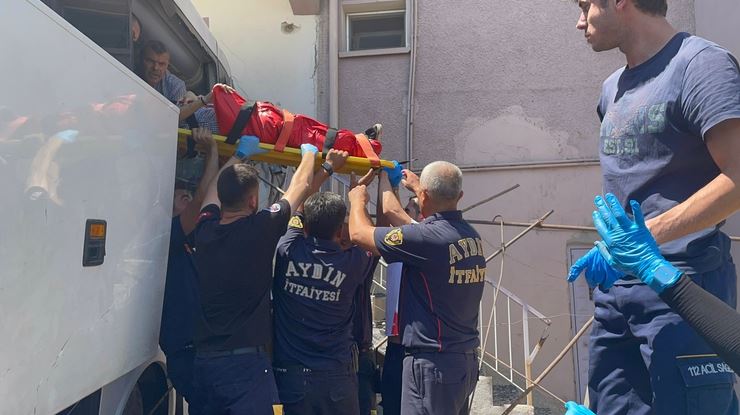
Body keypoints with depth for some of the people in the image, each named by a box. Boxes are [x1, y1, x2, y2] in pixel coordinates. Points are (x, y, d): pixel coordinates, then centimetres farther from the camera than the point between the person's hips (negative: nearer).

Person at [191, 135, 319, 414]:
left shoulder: (205, 231, 0)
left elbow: (217, 186, 21)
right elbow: (300, 187, 1)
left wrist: (240, 155, 34)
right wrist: (309, 153, 19)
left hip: (204, 359, 7)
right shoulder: (259, 230, -14)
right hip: (245, 362, -6)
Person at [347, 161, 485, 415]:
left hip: (433, 363, -8)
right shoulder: (471, 236, 4)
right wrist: (417, 186, 42)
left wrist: (357, 199, 10)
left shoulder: (428, 237, -21)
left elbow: (359, 233, -11)